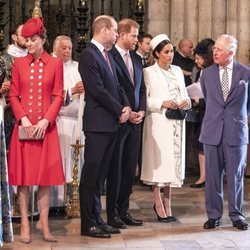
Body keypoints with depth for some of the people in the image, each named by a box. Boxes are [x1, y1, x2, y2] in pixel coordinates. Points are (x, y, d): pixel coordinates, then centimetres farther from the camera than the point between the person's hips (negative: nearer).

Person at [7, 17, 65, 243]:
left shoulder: (55, 64, 4)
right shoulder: (19, 63, 7)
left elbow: (58, 96, 1)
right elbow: (14, 96, 5)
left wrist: (46, 120, -11)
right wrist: (23, 119, -10)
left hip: (46, 127, -1)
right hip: (24, 127, 1)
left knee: (45, 175, 2)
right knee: (23, 175, 2)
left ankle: (44, 223, 11)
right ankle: (25, 224, 8)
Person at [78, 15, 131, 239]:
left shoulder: (107, 55, 17)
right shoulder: (88, 55, -11)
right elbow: (98, 90, -17)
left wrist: (125, 106, 0)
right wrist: (120, 111, -10)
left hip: (112, 122, 9)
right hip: (98, 123, -9)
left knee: (101, 174, 12)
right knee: (91, 174, -3)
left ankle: (97, 219, 18)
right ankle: (88, 224, 3)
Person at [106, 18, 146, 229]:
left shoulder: (137, 59, 14)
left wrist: (141, 111, 2)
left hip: (135, 121, 7)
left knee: (130, 169, 9)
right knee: (115, 169, 1)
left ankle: (124, 211, 18)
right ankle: (112, 214, 11)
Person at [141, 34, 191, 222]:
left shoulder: (177, 71, 14)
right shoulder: (148, 72, -2)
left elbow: (184, 94, 16)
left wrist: (187, 102, -5)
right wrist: (162, 103, -18)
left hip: (176, 123, 5)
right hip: (158, 122, -5)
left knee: (173, 161, 5)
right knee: (159, 162, -4)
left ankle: (167, 204, 14)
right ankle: (159, 204, 7)